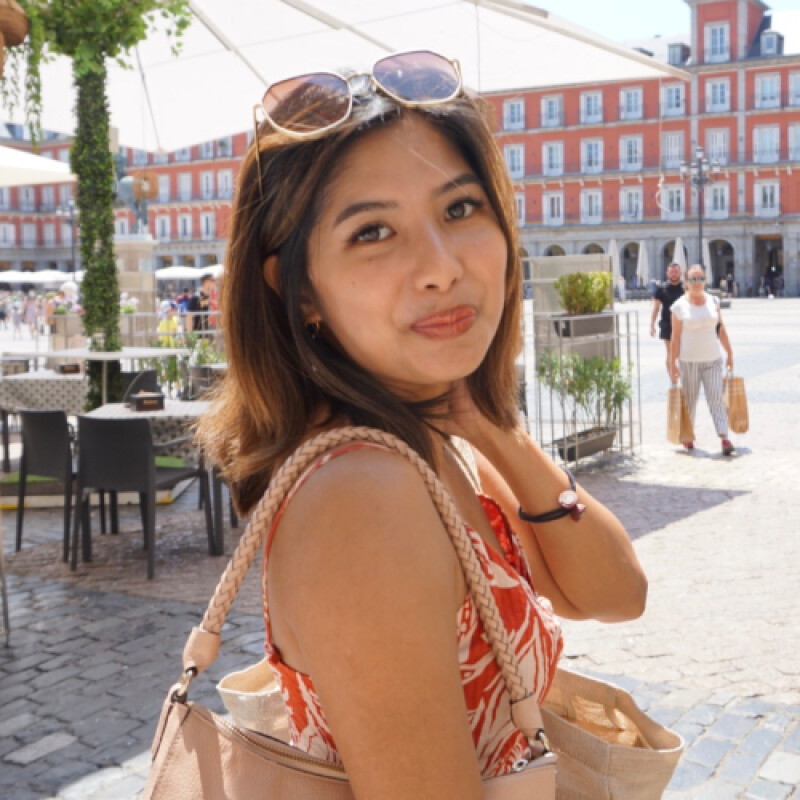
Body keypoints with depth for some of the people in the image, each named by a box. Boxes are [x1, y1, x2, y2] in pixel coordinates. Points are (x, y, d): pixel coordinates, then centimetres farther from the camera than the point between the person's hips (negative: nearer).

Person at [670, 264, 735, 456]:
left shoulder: (713, 302, 5)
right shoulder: (679, 306, -5)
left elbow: (721, 329, 10)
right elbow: (675, 337, -4)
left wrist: (729, 353, 11)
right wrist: (673, 363, -6)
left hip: (712, 359, 2)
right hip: (689, 361, -2)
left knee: (716, 397, -7)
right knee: (689, 399, 8)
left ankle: (724, 438, -14)